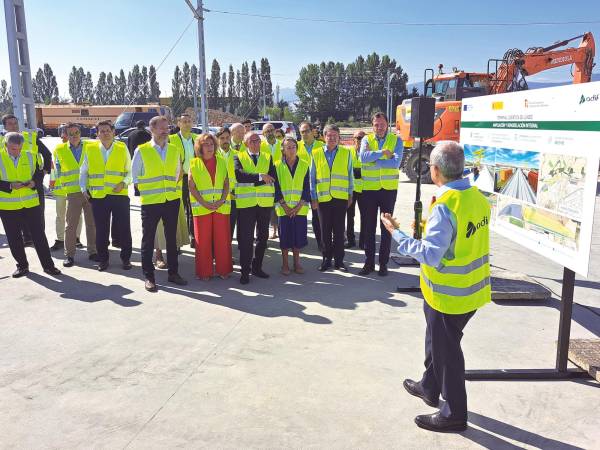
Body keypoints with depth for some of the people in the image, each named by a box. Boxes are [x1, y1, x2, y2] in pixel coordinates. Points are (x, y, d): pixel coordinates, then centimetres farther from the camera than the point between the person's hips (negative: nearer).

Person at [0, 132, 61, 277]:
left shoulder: (30, 156, 2)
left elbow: (40, 173, 11)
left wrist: (34, 182, -9)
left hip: (31, 203, 1)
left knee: (39, 235, 4)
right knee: (14, 238, 8)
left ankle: (48, 265, 11)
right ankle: (22, 266, 23)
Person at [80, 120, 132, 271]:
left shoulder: (122, 148, 4)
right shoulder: (90, 149, 6)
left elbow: (130, 171, 7)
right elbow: (83, 171, 13)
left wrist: (124, 183, -9)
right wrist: (84, 189, 4)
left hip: (120, 195, -1)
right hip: (98, 196, 1)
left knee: (124, 229, 3)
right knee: (101, 230, 8)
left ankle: (125, 258, 18)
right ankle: (103, 259, 21)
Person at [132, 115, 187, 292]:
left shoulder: (174, 150, 7)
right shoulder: (141, 151, -4)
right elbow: (135, 175, 3)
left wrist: (172, 188, 8)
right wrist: (145, 190, 2)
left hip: (172, 200, 4)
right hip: (150, 202, -3)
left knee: (171, 238, 11)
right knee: (148, 240, 3)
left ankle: (173, 272, 22)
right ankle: (149, 277, 13)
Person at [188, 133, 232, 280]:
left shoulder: (222, 161, 9)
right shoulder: (194, 163, 3)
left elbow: (226, 183, 6)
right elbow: (192, 187, -2)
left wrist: (222, 200, -9)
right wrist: (204, 203, -12)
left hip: (221, 206, 2)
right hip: (201, 207, -2)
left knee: (223, 239, 3)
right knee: (203, 240, 2)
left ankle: (223, 270, 15)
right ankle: (204, 272, 12)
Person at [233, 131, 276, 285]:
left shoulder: (268, 157, 12)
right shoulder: (238, 157, 3)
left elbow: (271, 177, -4)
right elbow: (239, 176, -16)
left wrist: (250, 181, -12)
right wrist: (260, 177, -18)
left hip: (265, 202, 4)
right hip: (246, 203, -3)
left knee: (263, 236, 10)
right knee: (246, 238, -2)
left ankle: (257, 267, 24)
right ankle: (245, 271, 8)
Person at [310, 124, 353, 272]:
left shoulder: (346, 153, 5)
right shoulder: (316, 153, 5)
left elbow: (350, 175, 10)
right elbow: (312, 178, 7)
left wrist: (350, 195, 8)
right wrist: (313, 198, 3)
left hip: (341, 198, 0)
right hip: (323, 198, 0)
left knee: (339, 231, 4)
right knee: (325, 231, 6)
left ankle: (339, 260, 14)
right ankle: (326, 259, 18)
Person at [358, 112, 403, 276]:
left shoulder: (396, 140, 0)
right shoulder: (367, 139, 3)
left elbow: (396, 162, -17)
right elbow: (363, 157, -18)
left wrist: (374, 161, -14)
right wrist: (383, 152, -19)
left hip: (389, 189, -1)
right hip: (369, 189, 1)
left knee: (387, 227, 7)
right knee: (369, 227, 7)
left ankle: (383, 263, 17)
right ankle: (369, 262, 18)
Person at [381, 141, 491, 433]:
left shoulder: (445, 207, -27)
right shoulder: (477, 197, 0)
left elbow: (430, 255, -27)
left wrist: (396, 234, -20)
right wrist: (428, 228, 10)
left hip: (448, 295, -8)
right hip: (472, 289, 9)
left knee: (446, 351, 9)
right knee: (437, 340, 26)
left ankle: (454, 414, 27)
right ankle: (429, 387, 47)